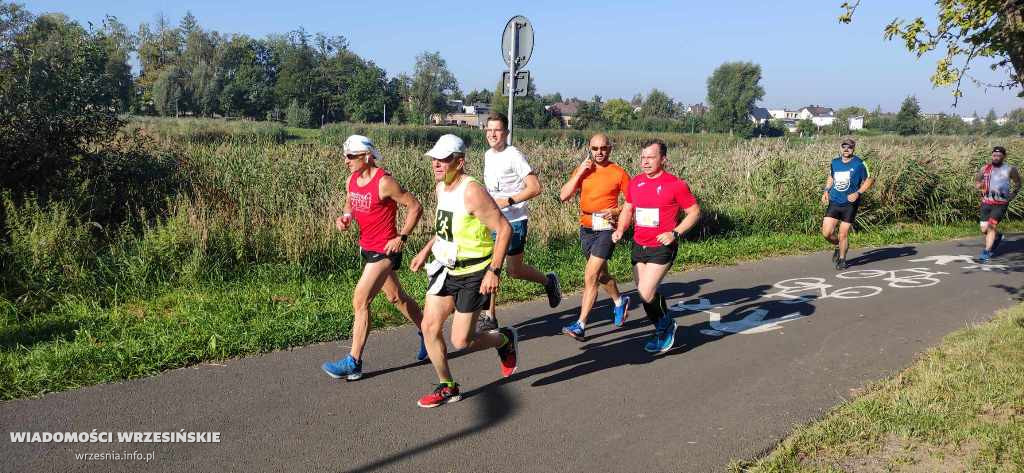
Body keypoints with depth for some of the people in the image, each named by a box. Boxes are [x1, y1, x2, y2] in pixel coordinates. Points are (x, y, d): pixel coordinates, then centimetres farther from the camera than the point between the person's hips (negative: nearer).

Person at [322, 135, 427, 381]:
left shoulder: (384, 182, -20)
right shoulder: (352, 180, 4)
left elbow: (415, 207, -14)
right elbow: (350, 204, 22)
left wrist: (402, 237, -18)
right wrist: (345, 217, -1)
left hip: (384, 251, -9)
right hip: (367, 248, 9)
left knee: (360, 301, -10)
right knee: (396, 297, 20)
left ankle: (353, 363, -1)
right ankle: (427, 335, 39)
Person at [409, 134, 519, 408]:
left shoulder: (472, 191, -22)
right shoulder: (440, 188, 5)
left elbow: (504, 229, -22)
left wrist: (494, 271, -25)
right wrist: (426, 250, 16)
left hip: (474, 275, -8)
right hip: (445, 270, 8)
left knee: (461, 342, -3)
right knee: (429, 328, 4)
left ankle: (506, 340, 27)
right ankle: (447, 388, 21)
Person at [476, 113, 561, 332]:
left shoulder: (514, 155, -13)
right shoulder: (488, 155, 10)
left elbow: (535, 187, -18)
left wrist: (507, 201, -23)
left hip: (514, 221, -6)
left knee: (514, 271, 2)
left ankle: (549, 281, 30)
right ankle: (489, 317, 9)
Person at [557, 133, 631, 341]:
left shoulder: (618, 173, -6)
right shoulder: (582, 170, 4)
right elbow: (563, 196, -5)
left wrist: (616, 211, -17)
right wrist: (580, 172, -11)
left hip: (606, 229, -5)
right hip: (586, 230, 5)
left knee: (590, 276, -14)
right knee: (601, 273, 22)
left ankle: (580, 325, -10)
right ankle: (619, 301, 48)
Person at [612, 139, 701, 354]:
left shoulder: (675, 184, -11)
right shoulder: (636, 182, 6)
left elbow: (694, 212, -5)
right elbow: (628, 209, 19)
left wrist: (675, 233, -17)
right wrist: (620, 229, 2)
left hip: (662, 248, -6)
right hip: (639, 246, 6)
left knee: (646, 293, -15)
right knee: (646, 294, 12)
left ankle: (666, 324, 13)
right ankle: (662, 330, 33)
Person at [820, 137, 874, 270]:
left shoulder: (859, 163, -7)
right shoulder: (835, 162, 6)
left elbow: (870, 179, -1)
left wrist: (858, 193, -13)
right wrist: (826, 191, 8)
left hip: (850, 204, -3)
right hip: (834, 203, 4)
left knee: (843, 234, -1)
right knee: (826, 233, -5)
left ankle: (842, 259, 22)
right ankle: (838, 246, 28)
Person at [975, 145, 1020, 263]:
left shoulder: (1010, 169, -1)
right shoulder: (985, 168, 4)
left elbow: (1017, 183, 14)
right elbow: (976, 180, 16)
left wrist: (1012, 194, 2)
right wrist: (980, 185, -5)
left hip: (1001, 204, -3)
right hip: (986, 203, 3)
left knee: (991, 226, -14)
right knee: (984, 229, 5)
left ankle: (986, 252, -7)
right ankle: (997, 236, 40)